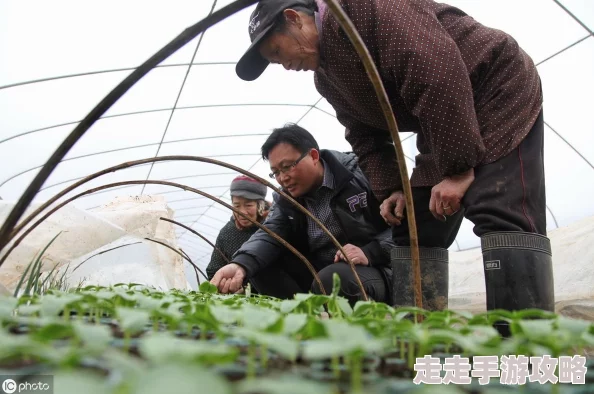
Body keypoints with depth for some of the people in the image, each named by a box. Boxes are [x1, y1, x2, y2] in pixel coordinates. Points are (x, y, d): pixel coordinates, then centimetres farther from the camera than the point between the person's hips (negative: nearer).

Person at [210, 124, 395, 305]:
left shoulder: (360, 173, -9)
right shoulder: (285, 198, 6)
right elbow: (270, 234, -12)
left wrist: (369, 253, -24)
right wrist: (241, 264, -33)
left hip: (371, 269, -5)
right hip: (316, 271, 6)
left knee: (332, 280, -37)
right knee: (259, 266, -10)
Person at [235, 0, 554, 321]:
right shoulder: (325, 77, 9)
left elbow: (435, 72, -29)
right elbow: (366, 139, 10)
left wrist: (458, 165, -28)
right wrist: (390, 189, -7)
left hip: (500, 98, -9)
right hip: (442, 134, 9)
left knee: (501, 220, -22)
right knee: (413, 233, 5)